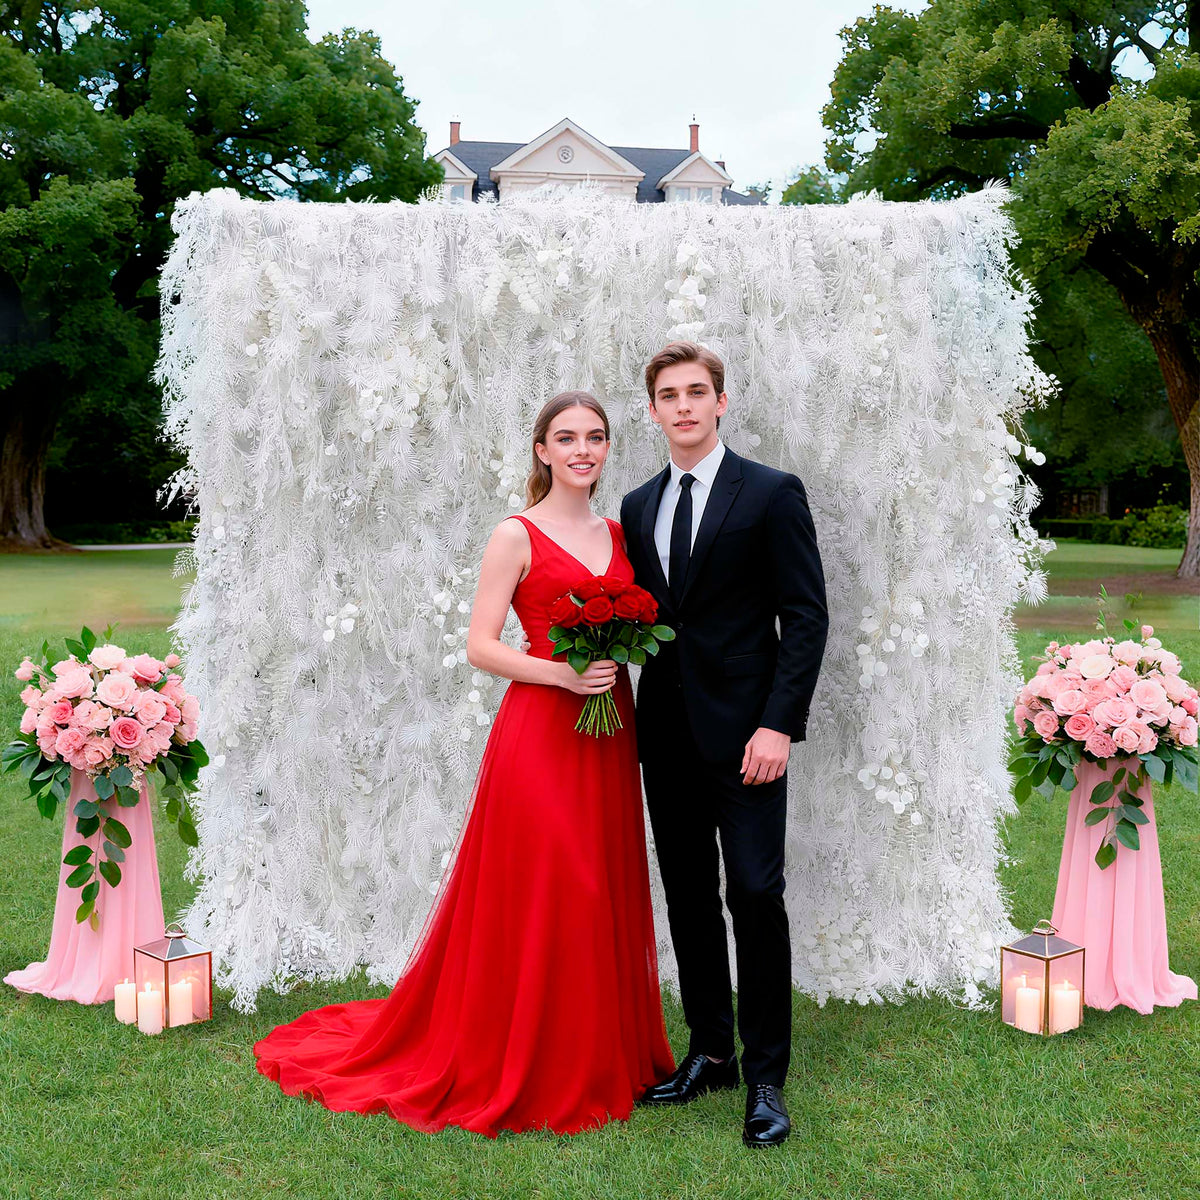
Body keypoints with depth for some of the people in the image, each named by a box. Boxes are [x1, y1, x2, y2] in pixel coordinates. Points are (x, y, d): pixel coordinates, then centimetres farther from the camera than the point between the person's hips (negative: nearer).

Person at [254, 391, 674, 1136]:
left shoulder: (619, 535, 14)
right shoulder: (517, 536, -3)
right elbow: (481, 646, -8)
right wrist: (559, 673, -20)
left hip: (609, 736, 6)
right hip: (539, 732, -6)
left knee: (604, 897, 10)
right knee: (537, 901, -3)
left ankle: (600, 1058, 24)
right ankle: (524, 1071, 12)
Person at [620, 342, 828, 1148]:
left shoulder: (772, 494, -3)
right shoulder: (639, 507, 13)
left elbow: (806, 617, -7)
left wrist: (778, 725, -15)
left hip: (743, 731, -5)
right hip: (666, 733, 6)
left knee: (755, 895, -6)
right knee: (688, 895, 11)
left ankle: (767, 1075, 6)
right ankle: (711, 1052, 24)